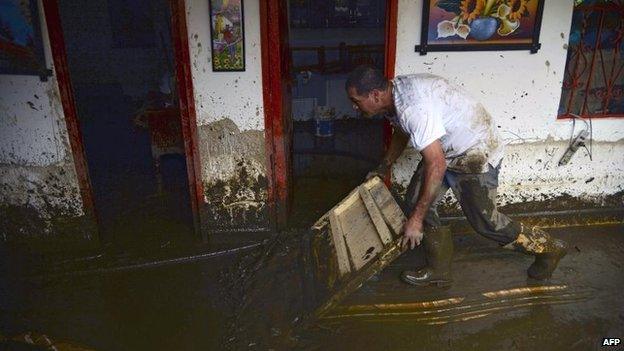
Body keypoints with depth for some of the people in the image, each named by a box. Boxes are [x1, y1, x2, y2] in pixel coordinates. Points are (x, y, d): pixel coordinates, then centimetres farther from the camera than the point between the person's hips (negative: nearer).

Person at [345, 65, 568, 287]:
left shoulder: (413, 108, -36)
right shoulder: (393, 93, -5)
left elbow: (436, 165, -36)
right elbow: (401, 133, 16)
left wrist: (416, 219, -32)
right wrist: (383, 169, 21)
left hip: (476, 153, -9)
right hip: (445, 149, 9)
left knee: (483, 220, 2)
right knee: (415, 200, 2)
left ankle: (549, 249, 27)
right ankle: (439, 271, 14)